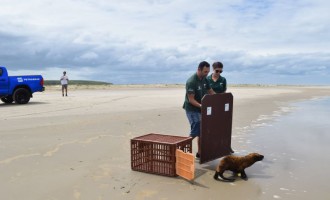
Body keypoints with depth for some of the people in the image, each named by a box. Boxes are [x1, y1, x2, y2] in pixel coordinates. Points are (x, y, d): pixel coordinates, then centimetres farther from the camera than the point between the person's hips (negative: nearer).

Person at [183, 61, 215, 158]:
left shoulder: (204, 80, 5)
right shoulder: (191, 81, -20)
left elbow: (211, 92, 12)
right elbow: (191, 99, -22)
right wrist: (201, 106, -36)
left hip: (201, 109, 8)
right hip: (192, 109, -8)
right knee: (196, 131, -14)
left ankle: (200, 153, 20)